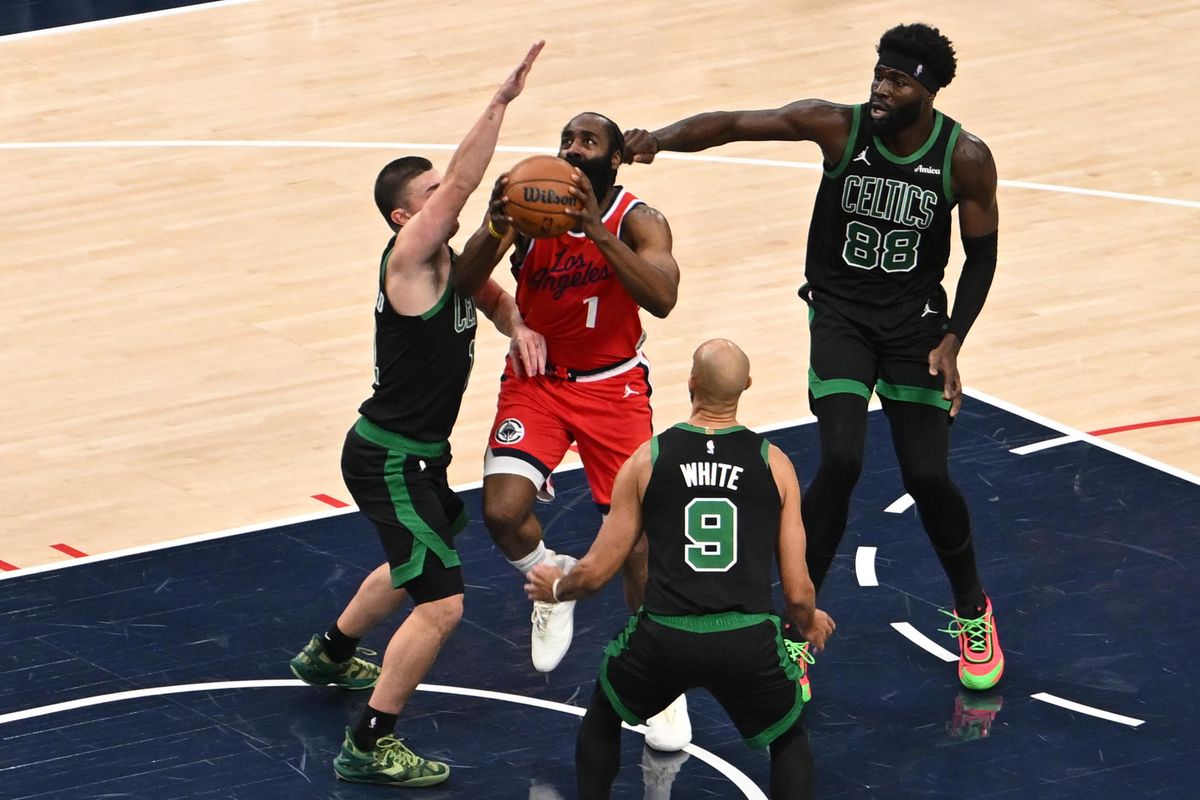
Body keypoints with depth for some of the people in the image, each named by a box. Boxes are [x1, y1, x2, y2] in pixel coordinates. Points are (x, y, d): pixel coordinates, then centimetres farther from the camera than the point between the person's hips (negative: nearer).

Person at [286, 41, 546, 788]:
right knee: (442, 602, -16)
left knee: (415, 568, 34)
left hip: (418, 456, 10)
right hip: (388, 460, -10)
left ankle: (330, 655, 57)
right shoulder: (408, 257, -21)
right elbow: (464, 182, -34)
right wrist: (501, 101, -39)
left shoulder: (449, 263, 5)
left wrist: (520, 326, 0)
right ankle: (369, 747, -9)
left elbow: (489, 294, 23)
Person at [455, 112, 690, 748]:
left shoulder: (638, 221, -15)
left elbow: (661, 298, -33)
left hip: (615, 386, -1)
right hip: (536, 381, 1)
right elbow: (467, 276, -25)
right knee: (502, 512, -20)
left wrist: (595, 228, -42)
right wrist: (496, 227, -46)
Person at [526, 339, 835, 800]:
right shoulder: (774, 463, 6)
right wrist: (810, 624, 29)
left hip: (664, 640, 0)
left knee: (601, 721, 32)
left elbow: (595, 573, 9)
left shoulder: (648, 459, 6)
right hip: (748, 641, 0)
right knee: (789, 740, 28)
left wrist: (555, 588, 32)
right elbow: (797, 592, 5)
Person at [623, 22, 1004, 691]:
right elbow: (733, 125, -21)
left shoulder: (966, 159, -13)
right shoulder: (838, 127, -15)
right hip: (840, 314, -1)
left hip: (915, 319, 1)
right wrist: (662, 138, -40)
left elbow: (982, 255, -2)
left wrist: (952, 342, -13)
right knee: (840, 461, -18)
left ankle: (973, 612, 25)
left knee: (929, 476, -4)